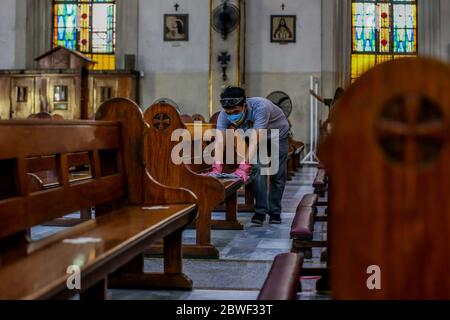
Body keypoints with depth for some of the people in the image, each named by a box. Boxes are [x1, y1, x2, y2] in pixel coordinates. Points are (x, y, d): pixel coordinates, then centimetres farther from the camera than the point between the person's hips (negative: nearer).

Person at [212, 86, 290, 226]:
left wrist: (244, 167, -56)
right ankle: (260, 211, -5)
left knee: (278, 175, 1)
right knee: (258, 169, -13)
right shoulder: (225, 114, -31)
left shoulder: (260, 107, -44)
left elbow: (255, 140, -49)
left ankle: (275, 212, 15)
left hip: (278, 134, -3)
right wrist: (217, 168, -51)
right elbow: (220, 140, -38)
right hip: (258, 135, 3)